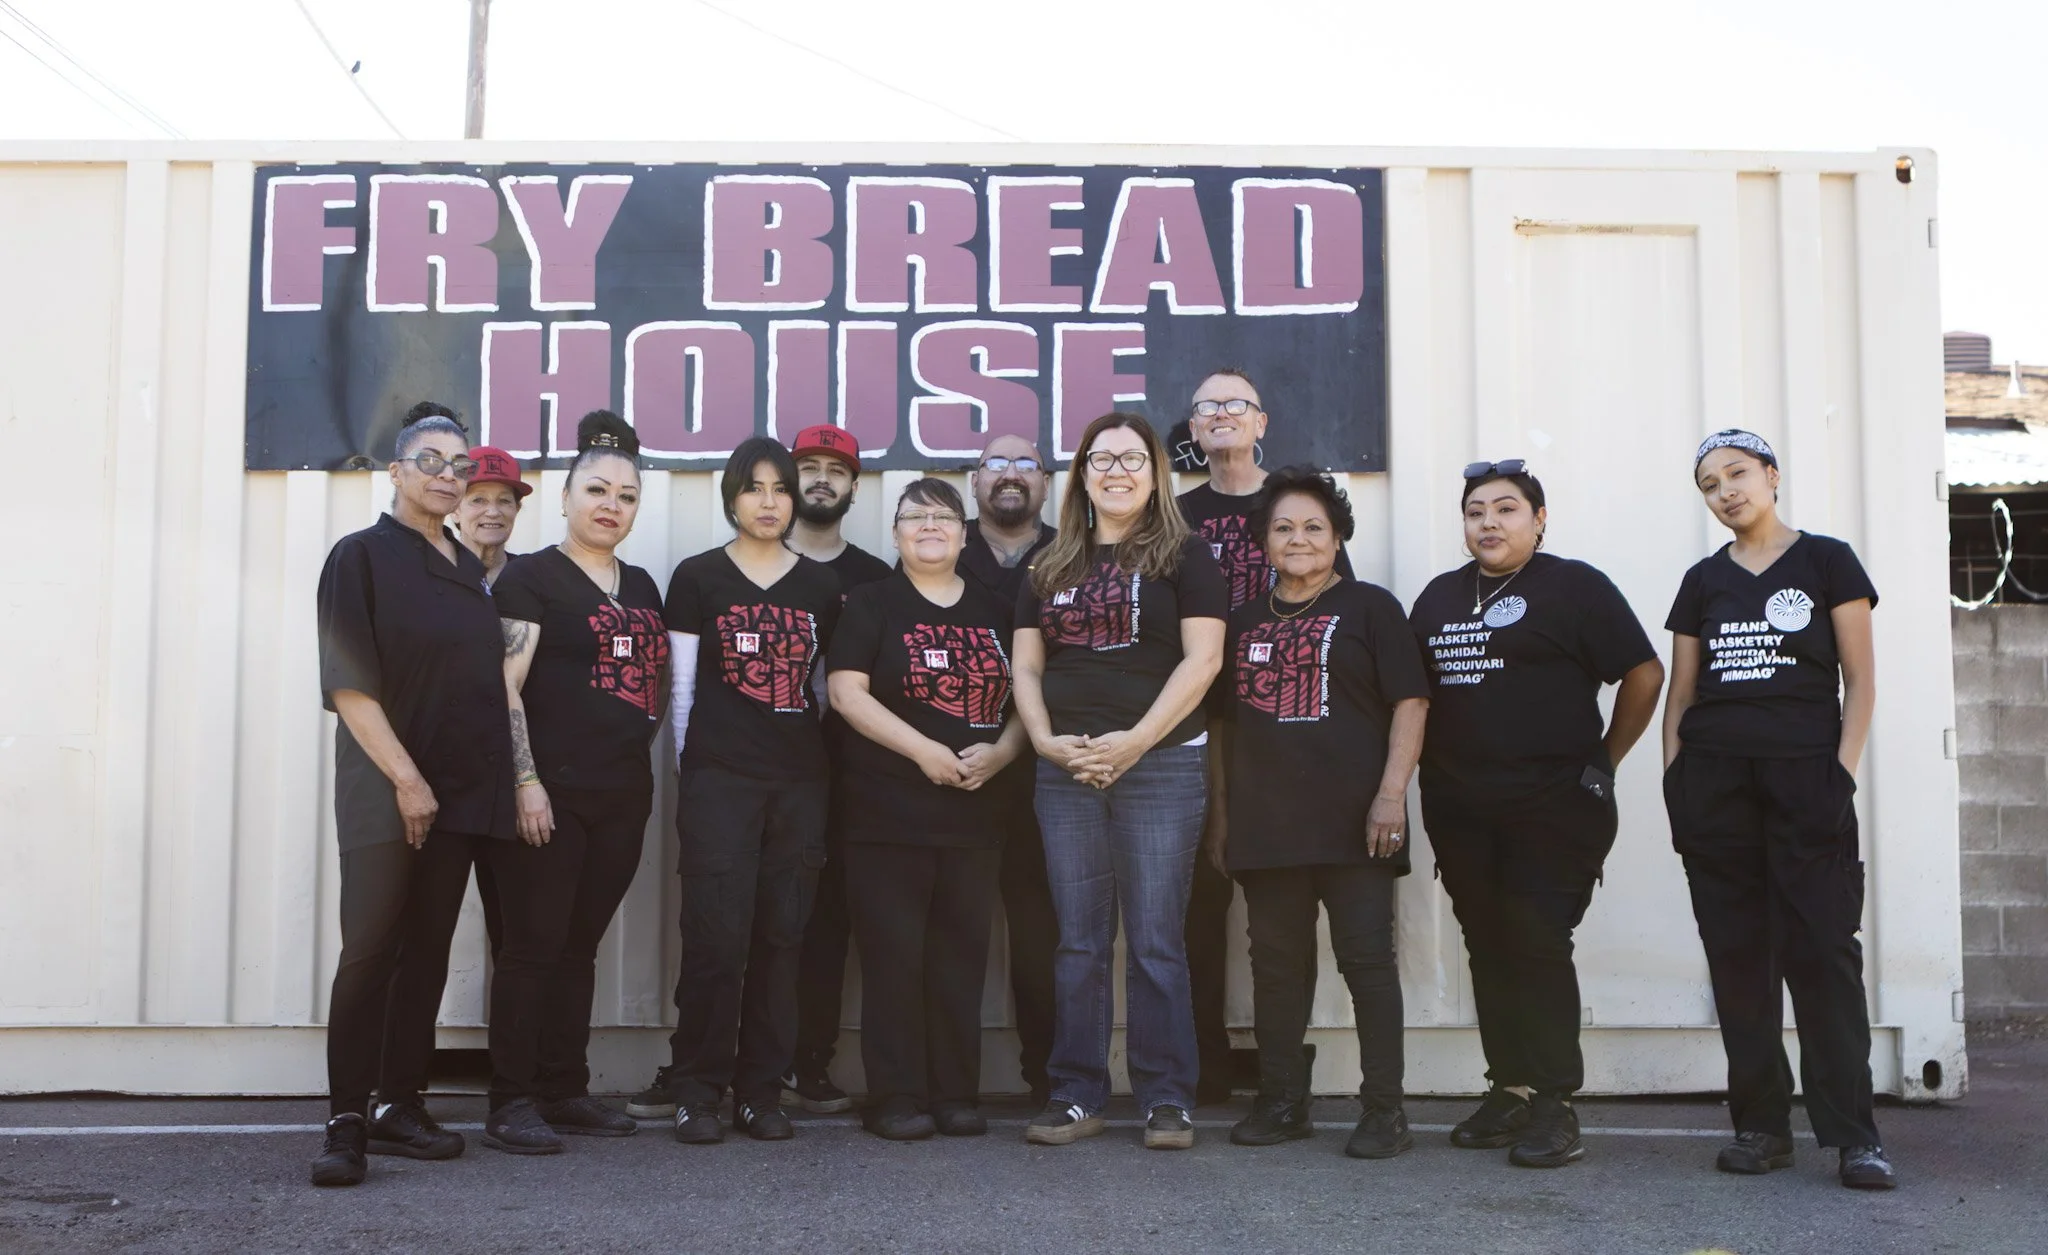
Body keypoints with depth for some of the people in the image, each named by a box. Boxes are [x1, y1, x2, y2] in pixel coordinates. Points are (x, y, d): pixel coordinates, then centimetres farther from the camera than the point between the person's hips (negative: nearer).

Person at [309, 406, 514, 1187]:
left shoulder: (470, 568, 15)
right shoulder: (363, 556, -3)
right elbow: (348, 683, -11)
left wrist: (498, 781, 11)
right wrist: (406, 778, -17)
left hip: (460, 792, 6)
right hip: (384, 791, -6)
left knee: (428, 952, 8)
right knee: (369, 951, -7)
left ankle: (401, 1107, 16)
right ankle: (347, 1121, -2)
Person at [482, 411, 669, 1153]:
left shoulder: (641, 588, 17)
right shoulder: (532, 577, -4)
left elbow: (660, 679, 25)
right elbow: (506, 685, -12)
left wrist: (639, 740, 11)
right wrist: (526, 780, -18)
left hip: (623, 794, 7)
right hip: (551, 792, -6)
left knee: (580, 947, 12)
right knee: (533, 945, -4)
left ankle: (564, 1091, 19)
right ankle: (511, 1103, 2)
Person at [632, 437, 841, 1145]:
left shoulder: (821, 586, 13)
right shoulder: (698, 578, 5)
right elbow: (681, 686, 7)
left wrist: (825, 763, 11)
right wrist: (691, 764, 4)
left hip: (800, 780, 3)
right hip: (718, 779, -3)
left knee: (781, 935, 3)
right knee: (717, 934, -8)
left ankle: (760, 1089, 12)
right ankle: (697, 1091, 2)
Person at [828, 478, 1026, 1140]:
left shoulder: (994, 611, 14)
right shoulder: (872, 603, 3)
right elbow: (846, 692, -7)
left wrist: (1000, 751, -6)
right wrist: (924, 750, -16)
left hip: (975, 811, 4)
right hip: (888, 812, -3)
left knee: (962, 956, 5)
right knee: (894, 955, -3)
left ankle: (955, 1094, 13)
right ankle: (896, 1098, 4)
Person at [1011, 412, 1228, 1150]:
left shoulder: (1183, 557, 3)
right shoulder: (1051, 568, 16)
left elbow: (1203, 658, -6)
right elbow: (1025, 666, 14)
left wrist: (1133, 741, -13)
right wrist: (1046, 740, -4)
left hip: (1161, 765, -4)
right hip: (1065, 770, 4)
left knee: (1155, 941, -3)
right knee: (1079, 942, 6)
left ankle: (1166, 1100, 5)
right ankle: (1076, 1096, 12)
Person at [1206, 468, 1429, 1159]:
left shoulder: (1369, 607, 3)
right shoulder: (1245, 622, 16)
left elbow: (1409, 702, -2)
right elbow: (1223, 721, 19)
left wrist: (1392, 792, -12)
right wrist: (1219, 815, 14)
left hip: (1351, 819, -4)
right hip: (1264, 822, 4)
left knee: (1367, 958, -2)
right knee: (1276, 963, 9)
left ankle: (1384, 1109, 4)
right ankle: (1281, 1102, 19)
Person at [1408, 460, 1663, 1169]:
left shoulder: (1574, 587, -2)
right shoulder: (1440, 597, 15)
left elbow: (1644, 673, -3)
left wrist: (1604, 759, -1)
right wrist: (1427, 767, 13)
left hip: (1553, 806, -6)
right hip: (1460, 810, 6)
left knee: (1538, 945, -9)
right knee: (1488, 948, 9)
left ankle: (1554, 1105, -3)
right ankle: (1509, 1090, 17)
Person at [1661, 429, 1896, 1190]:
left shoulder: (1826, 563, 5)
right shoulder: (1704, 581, 14)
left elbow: (1860, 678, 1)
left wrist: (1841, 770, -9)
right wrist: (1675, 779, 5)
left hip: (1804, 778, -3)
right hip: (1715, 783, 4)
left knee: (1822, 952, -7)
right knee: (1737, 956, 4)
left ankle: (1853, 1133, -3)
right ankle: (1761, 1125, 11)